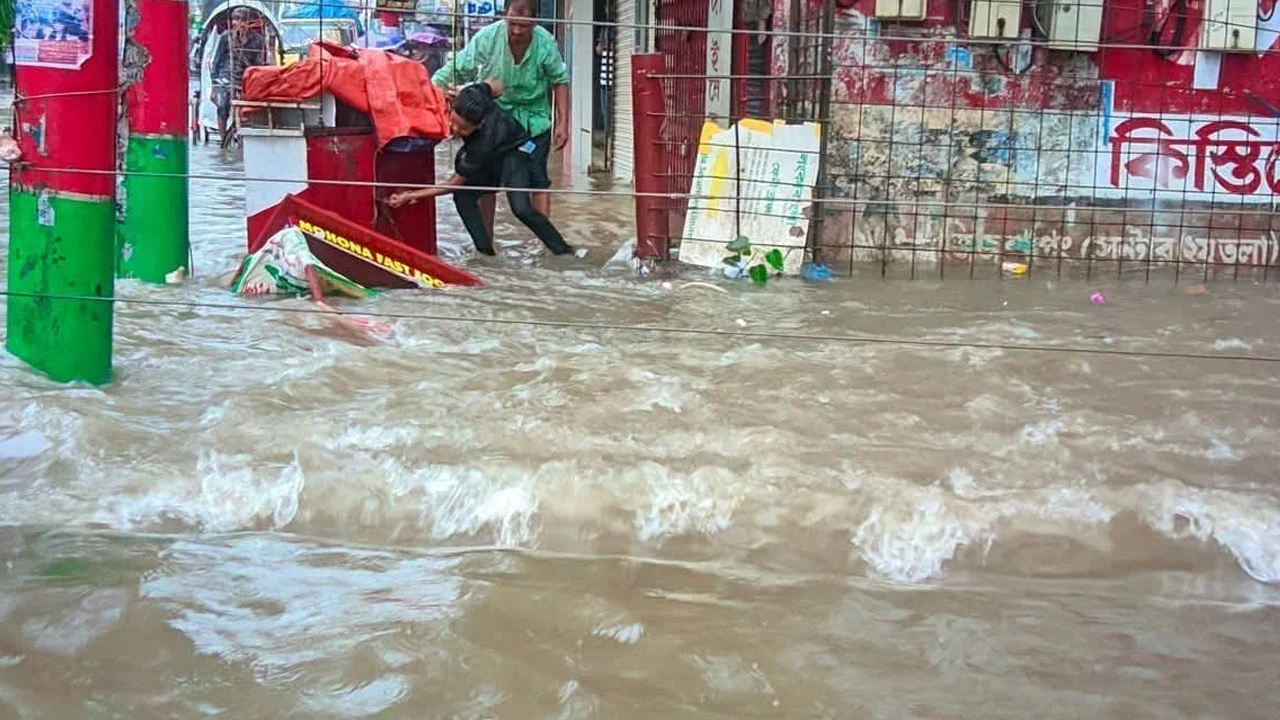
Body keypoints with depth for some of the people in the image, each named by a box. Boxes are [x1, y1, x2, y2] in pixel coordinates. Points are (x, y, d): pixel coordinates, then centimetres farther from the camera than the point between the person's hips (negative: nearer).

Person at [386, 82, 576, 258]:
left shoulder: (483, 145, -41)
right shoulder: (471, 94, -30)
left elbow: (453, 185, -31)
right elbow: (496, 87, -3)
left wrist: (411, 196, -30)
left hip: (514, 152, -8)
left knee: (521, 208, -27)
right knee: (463, 195, -11)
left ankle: (563, 251, -11)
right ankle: (485, 251, -4)